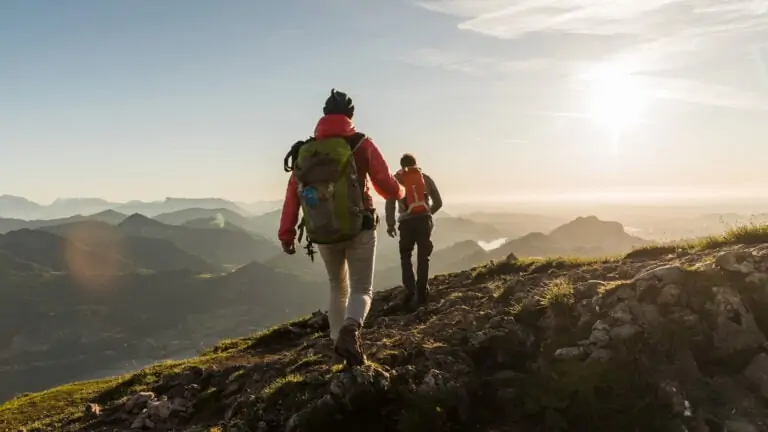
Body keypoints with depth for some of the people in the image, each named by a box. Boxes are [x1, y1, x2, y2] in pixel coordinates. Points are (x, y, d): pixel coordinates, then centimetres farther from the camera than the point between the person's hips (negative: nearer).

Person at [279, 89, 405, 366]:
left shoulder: (304, 151, 3)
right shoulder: (361, 145, -7)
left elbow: (291, 196, -1)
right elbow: (387, 187, -6)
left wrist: (286, 234, 2)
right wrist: (400, 192, 17)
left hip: (323, 235, 4)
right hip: (359, 231, -3)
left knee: (338, 288, 24)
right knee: (362, 289, 7)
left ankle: (338, 341, 24)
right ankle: (350, 329, -22)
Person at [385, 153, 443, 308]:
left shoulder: (396, 179, 8)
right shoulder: (425, 177, 13)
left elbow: (390, 203, -3)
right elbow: (438, 202, 13)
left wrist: (390, 224, 2)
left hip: (407, 221, -1)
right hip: (424, 220, 1)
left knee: (405, 256, 15)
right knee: (423, 257, 8)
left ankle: (409, 288, -1)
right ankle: (421, 294, 5)